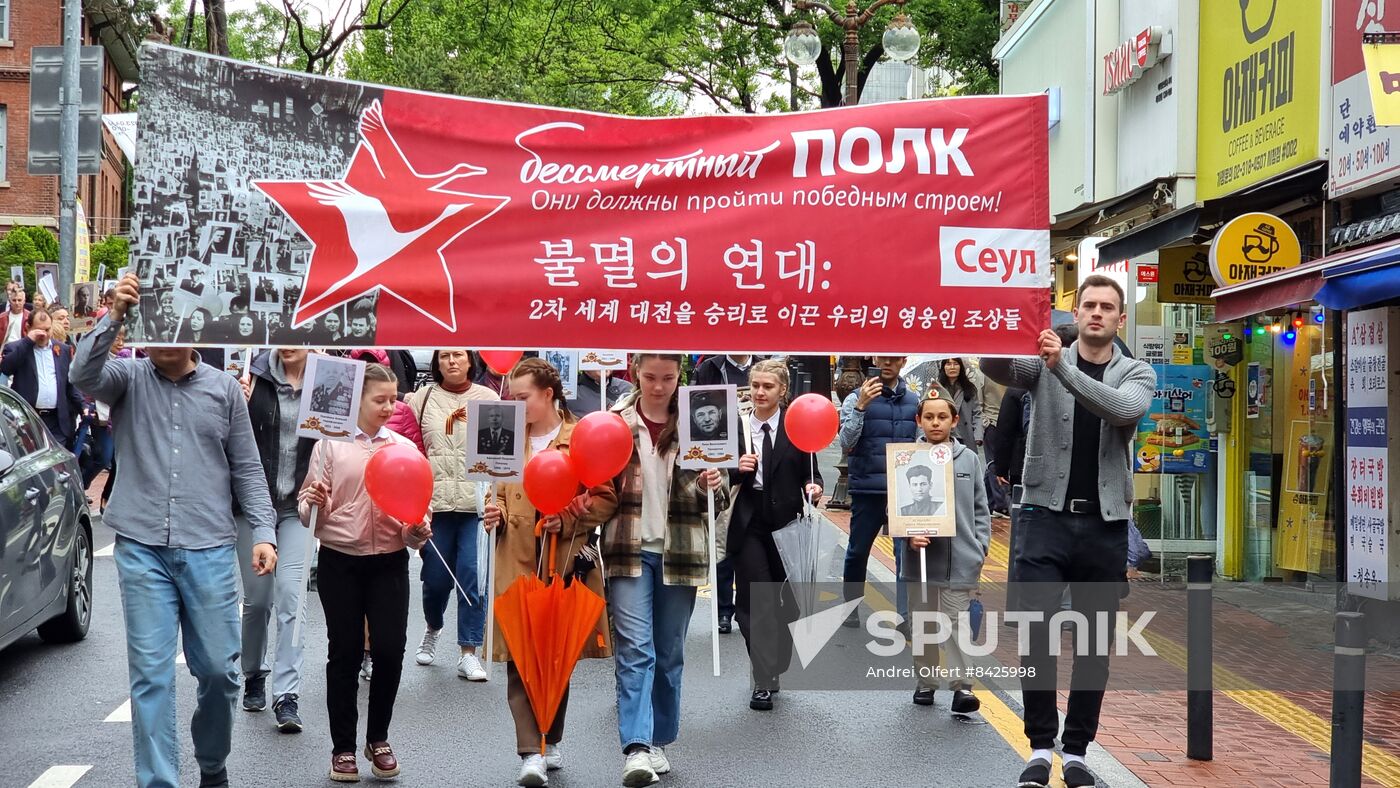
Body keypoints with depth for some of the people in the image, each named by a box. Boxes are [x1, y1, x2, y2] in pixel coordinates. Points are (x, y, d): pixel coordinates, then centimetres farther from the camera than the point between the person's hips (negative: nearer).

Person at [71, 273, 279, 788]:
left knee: (219, 670, 5)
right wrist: (114, 317, -31)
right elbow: (84, 374, -18)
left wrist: (263, 533, 0)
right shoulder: (129, 378, 5)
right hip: (141, 548, -1)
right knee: (151, 673, -1)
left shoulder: (224, 389, 8)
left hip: (209, 549, 1)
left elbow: (247, 470, 9)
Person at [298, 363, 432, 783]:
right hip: (339, 563, -2)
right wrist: (314, 503, -23)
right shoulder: (331, 443, -1)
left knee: (390, 650, -2)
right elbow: (310, 511, -1)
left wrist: (418, 529, -12)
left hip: (389, 562, 2)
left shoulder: (404, 446, 6)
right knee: (344, 652, 5)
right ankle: (343, 747, 18)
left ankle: (378, 739, 19)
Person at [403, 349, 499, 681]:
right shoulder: (422, 398, 9)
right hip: (435, 501, 1)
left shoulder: (488, 398, 8)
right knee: (435, 576, 7)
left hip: (477, 501, -1)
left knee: (473, 575, -6)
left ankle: (469, 653, 2)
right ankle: (432, 629, 37)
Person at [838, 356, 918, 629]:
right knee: (858, 551, 10)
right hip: (867, 489, -2)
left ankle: (906, 615, -5)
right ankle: (851, 607, 26)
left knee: (907, 553, -6)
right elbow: (846, 443, -11)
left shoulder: (914, 401, 9)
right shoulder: (857, 398, -1)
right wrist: (860, 407, -20)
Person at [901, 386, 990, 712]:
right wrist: (909, 535, -15)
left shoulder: (968, 459, 4)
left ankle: (961, 686, -1)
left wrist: (980, 548, 2)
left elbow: (980, 508, 9)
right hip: (921, 554, 1)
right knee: (922, 621, 11)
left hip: (960, 558, -1)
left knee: (956, 621, -2)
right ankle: (925, 681, 23)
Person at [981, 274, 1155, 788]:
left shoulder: (1138, 375, 5)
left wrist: (1063, 367, -29)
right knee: (1038, 633, -8)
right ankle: (1041, 747, 3)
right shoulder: (1043, 362, 4)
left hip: (1105, 524, 2)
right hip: (1046, 515, -1)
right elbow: (994, 367, -17)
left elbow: (1123, 410, -18)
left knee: (1095, 642, 7)